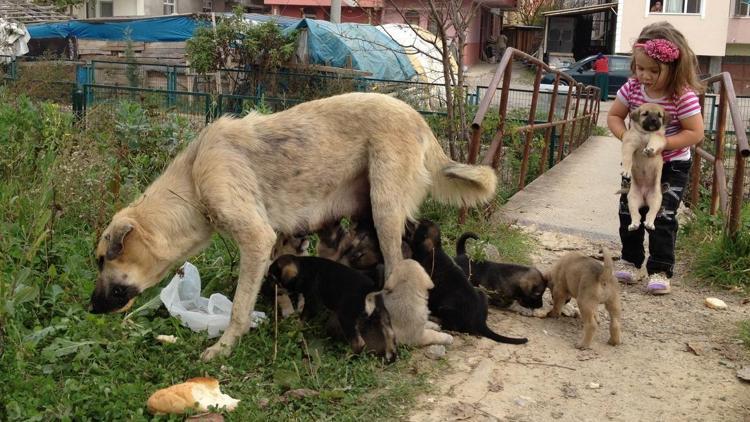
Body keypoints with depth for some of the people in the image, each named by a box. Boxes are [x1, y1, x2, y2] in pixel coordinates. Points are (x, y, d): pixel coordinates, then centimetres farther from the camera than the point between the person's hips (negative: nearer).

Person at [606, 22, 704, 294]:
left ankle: (660, 270, 2)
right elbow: (614, 116, -1)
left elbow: (695, 133, -21)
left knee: (663, 217, -7)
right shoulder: (632, 88, -12)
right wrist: (626, 137, -20)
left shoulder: (683, 96, -24)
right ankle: (631, 260, 26)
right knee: (629, 212, 10)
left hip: (672, 167, -5)